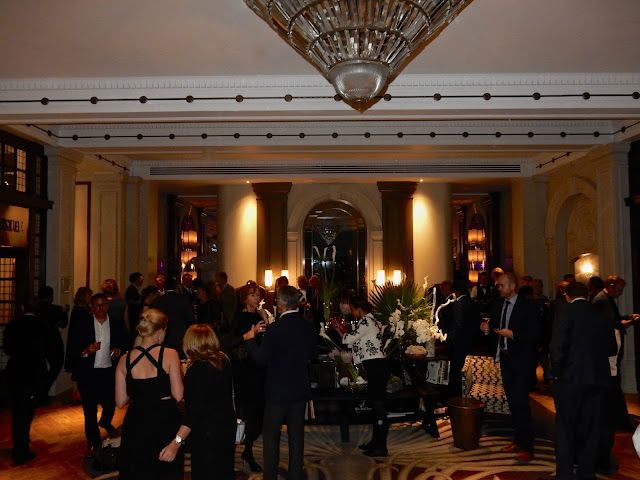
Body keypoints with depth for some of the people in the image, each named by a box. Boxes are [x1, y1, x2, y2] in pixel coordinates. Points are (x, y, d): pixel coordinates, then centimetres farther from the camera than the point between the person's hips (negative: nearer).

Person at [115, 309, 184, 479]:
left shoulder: (125, 360, -3)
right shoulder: (170, 354, -13)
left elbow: (120, 402, 0)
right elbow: (178, 395, -14)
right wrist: (179, 373, 2)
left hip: (135, 422, 3)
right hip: (165, 421, -3)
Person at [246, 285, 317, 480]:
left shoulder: (275, 328, -20)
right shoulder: (309, 327, -4)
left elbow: (262, 358, -15)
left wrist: (250, 340, -1)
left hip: (278, 390, -5)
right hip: (300, 389, 5)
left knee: (271, 436, 10)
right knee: (296, 435, 15)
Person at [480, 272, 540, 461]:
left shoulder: (527, 305, -11)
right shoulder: (498, 304, 8)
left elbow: (535, 333, -14)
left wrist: (513, 334, -22)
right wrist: (487, 329, -7)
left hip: (522, 360, -7)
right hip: (505, 358, 7)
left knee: (520, 402, -9)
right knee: (512, 401, 14)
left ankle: (527, 447, 1)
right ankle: (519, 440, 26)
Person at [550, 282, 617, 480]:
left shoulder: (566, 313, -9)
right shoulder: (603, 316, 4)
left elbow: (558, 347, -16)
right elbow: (612, 349, 8)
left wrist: (557, 372, -4)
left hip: (571, 377, -4)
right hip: (598, 378, 4)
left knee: (565, 427, 5)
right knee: (590, 428, 15)